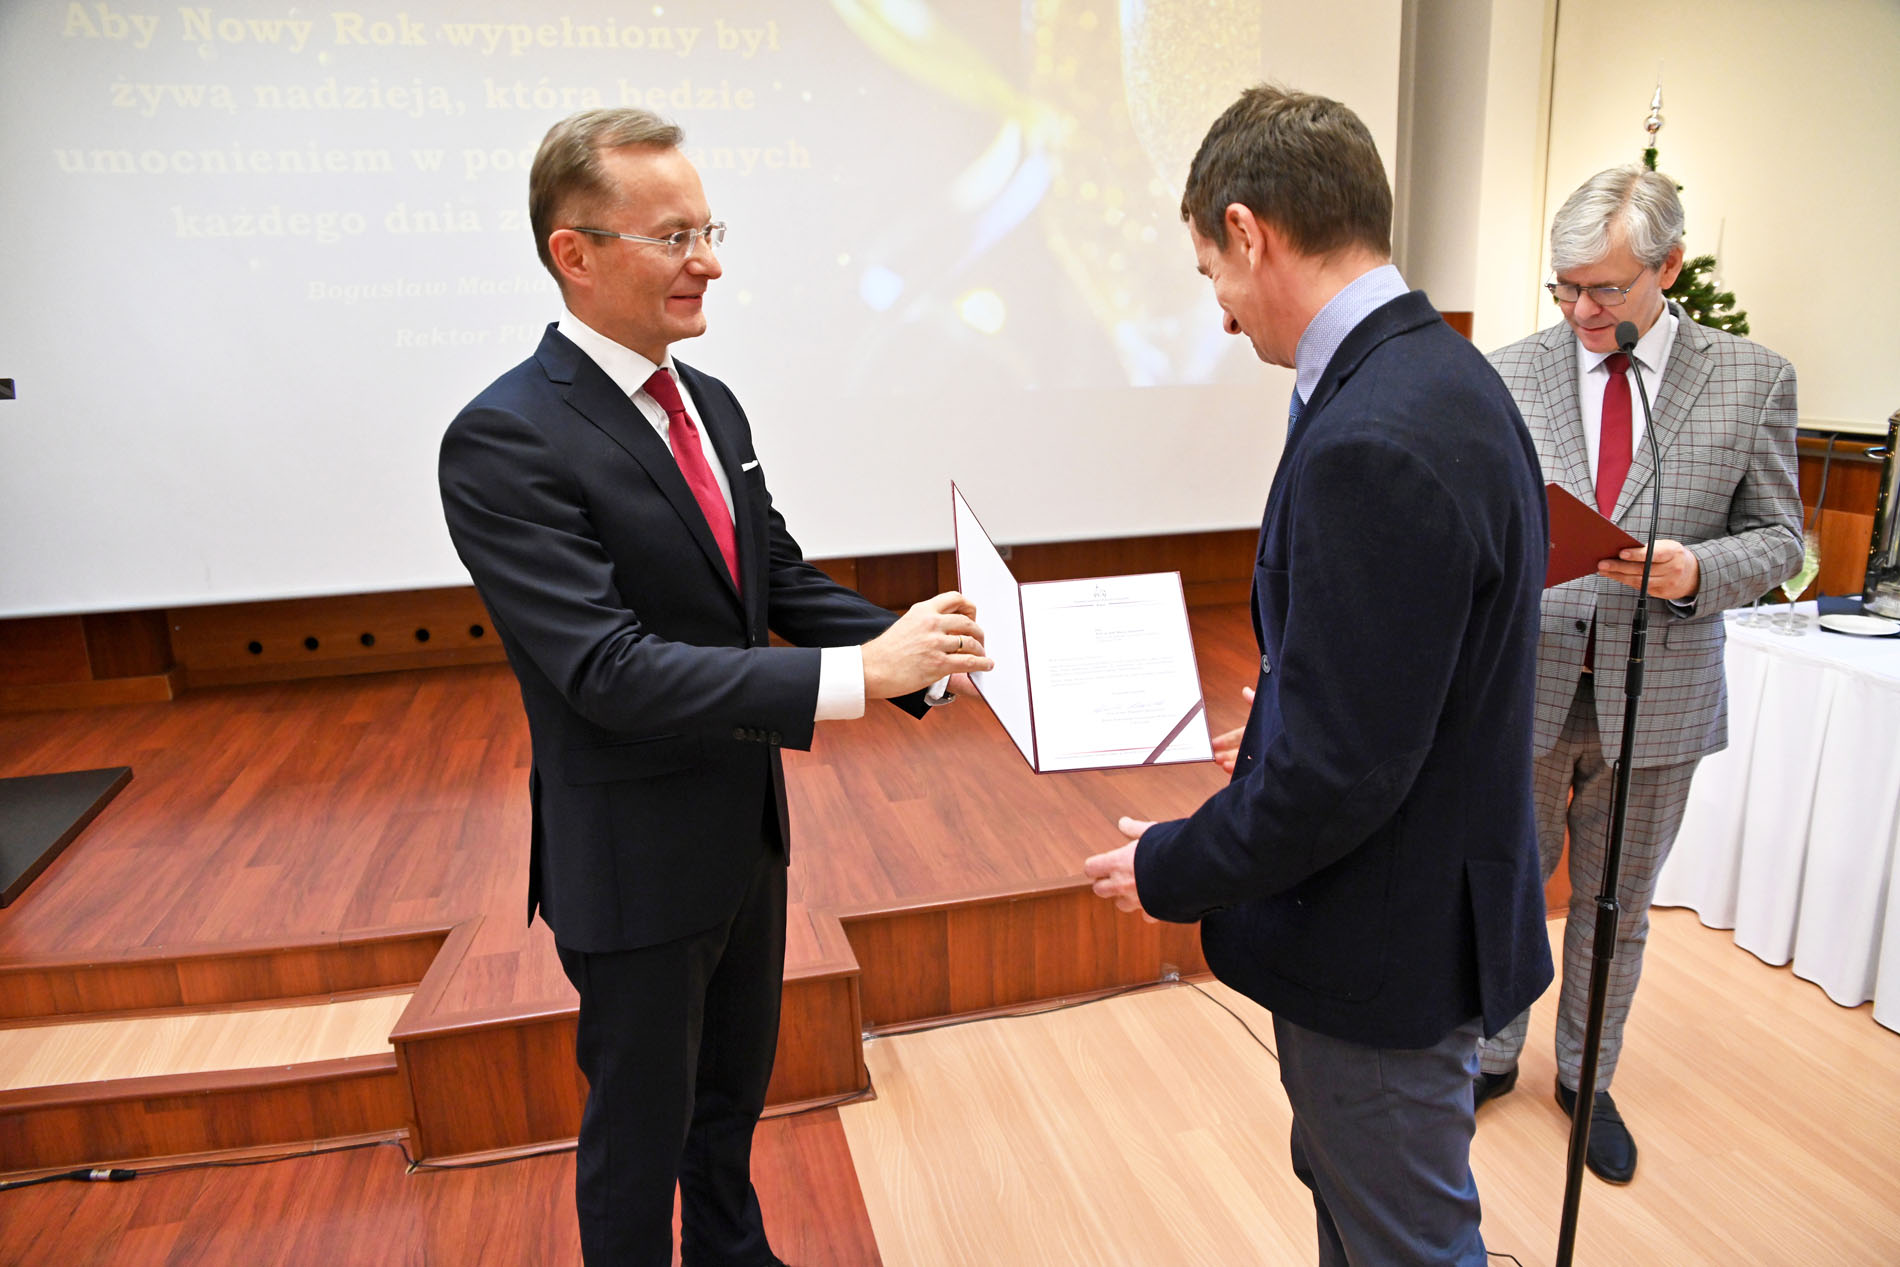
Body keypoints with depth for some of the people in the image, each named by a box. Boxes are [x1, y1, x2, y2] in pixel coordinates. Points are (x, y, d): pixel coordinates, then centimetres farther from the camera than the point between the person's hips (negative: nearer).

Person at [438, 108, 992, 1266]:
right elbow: (611, 670, -29)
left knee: (735, 1089, 27)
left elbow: (786, 581, 6)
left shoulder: (711, 403, 4)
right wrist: (857, 676, -33)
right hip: (634, 860, -8)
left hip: (747, 831, 8)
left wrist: (927, 656, -9)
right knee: (642, 1122, 15)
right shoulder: (504, 441, -22)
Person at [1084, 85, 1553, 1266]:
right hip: (1427, 899, 9)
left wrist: (1170, 869, -13)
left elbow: (1339, 771, -28)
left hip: (1389, 944, -9)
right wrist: (1284, 734, 16)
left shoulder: (1375, 441, -30)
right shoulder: (1441, 374, 3)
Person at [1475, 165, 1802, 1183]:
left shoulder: (1753, 381, -3)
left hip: (1657, 697, 0)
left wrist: (1696, 572, -20)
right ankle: (1493, 1057, 37)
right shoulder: (1509, 375, -2)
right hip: (1525, 686, 0)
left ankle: (1588, 1077, 39)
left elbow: (1778, 538, 1)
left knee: (1615, 905, 17)